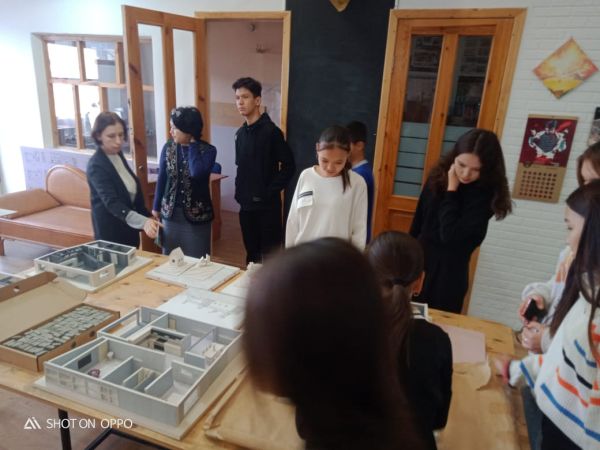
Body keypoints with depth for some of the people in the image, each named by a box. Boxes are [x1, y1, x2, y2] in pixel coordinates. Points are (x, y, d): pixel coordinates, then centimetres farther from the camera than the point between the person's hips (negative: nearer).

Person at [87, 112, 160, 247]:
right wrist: (143, 221, -46)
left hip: (129, 227, 7)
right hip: (111, 231, -7)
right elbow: (112, 202, -32)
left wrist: (147, 216, 12)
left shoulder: (118, 155, 2)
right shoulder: (96, 165, -21)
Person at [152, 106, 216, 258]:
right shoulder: (168, 148, -1)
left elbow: (197, 173, -29)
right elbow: (162, 178, 7)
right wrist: (156, 207, 10)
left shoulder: (208, 150, -11)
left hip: (197, 214, -3)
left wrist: (192, 144, -18)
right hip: (170, 213, 3)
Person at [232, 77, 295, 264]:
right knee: (251, 252, 17)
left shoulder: (271, 131, -12)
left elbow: (288, 166, -14)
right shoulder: (240, 133, 10)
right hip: (246, 204, 7)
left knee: (270, 255, 3)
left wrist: (269, 192, -14)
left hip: (267, 205, -6)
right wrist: (239, 192, 7)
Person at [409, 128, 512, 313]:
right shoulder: (438, 176, -2)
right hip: (418, 264, 5)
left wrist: (451, 190, -19)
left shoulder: (486, 194, -15)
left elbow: (451, 236, -24)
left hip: (447, 275, -4)